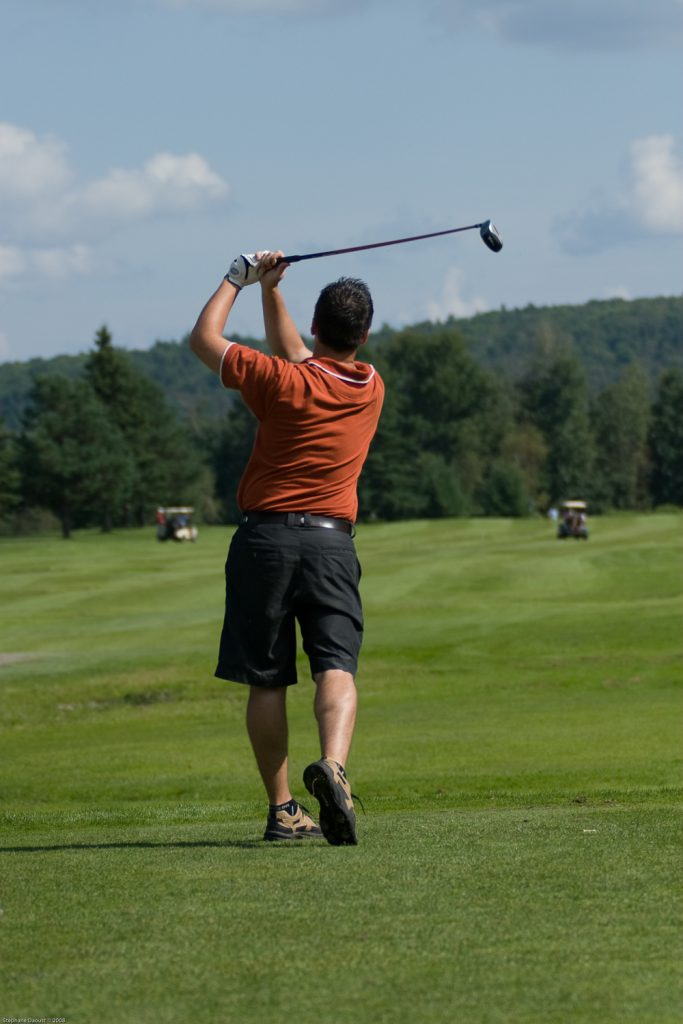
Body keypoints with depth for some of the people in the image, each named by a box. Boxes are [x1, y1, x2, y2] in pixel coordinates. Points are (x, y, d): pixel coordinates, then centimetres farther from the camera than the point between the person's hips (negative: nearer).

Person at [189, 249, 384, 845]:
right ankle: (333, 763, -38)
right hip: (331, 542, 1)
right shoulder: (371, 389, 8)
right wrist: (270, 290, 24)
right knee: (337, 669, -10)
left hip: (264, 536, -1)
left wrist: (240, 279, 17)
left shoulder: (280, 382, -6)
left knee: (266, 681, 6)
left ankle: (283, 811, 7)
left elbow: (204, 339, 7)